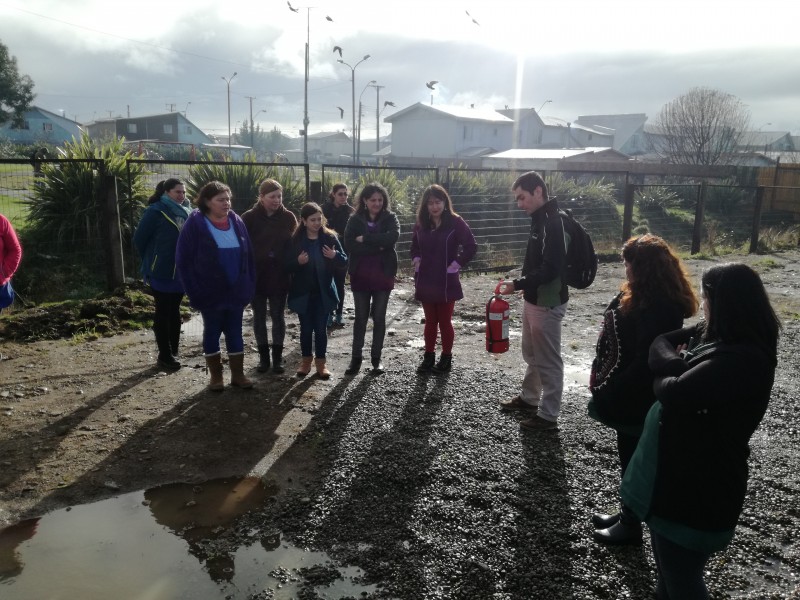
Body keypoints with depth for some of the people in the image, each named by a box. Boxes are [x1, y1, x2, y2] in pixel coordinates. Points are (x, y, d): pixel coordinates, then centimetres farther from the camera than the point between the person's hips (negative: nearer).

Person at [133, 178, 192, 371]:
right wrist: (150, 263, 1)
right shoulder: (155, 212, -12)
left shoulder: (186, 212, 6)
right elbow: (139, 239, -8)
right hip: (161, 273, -6)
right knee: (163, 314, 2)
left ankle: (174, 351, 25)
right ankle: (165, 356, 9)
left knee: (174, 311, 14)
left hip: (180, 272, 6)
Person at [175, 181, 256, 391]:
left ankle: (238, 374, 21)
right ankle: (216, 376, 21)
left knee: (235, 332, 10)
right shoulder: (195, 224, -10)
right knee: (212, 332, 9)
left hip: (236, 291, 4)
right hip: (210, 293, -3)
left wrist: (249, 285, 2)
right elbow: (183, 260, -9)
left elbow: (248, 255, 7)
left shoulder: (236, 222, 3)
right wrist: (195, 291, -12)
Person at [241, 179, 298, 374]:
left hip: (280, 276, 0)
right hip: (256, 276, 0)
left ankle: (278, 356, 17)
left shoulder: (288, 217, -1)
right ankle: (263, 356, 21)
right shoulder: (249, 217, -5)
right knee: (259, 316, 9)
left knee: (278, 316, 7)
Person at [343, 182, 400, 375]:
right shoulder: (355, 220, 0)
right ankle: (356, 357, 16)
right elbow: (349, 245, -14)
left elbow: (392, 237, -21)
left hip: (383, 275, 0)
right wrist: (378, 247, -18)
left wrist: (365, 239, -18)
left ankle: (376, 357, 18)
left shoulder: (390, 218, -1)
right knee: (361, 317, 7)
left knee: (379, 317, 7)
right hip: (360, 275, 0)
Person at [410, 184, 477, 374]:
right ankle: (429, 357, 22)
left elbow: (471, 246, -11)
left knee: (444, 321, 5)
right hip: (425, 281, 4)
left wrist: (456, 265, -12)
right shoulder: (421, 224, 5)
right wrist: (416, 262, 6)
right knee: (430, 321, 12)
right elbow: (414, 246, 21)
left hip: (446, 281, -4)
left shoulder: (455, 222, -10)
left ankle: (446, 358, 18)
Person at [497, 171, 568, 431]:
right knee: (531, 355, 23)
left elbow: (551, 269, -26)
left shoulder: (553, 223, -21)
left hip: (547, 303, -10)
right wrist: (524, 286, 14)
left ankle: (548, 414, 13)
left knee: (548, 360, 2)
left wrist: (517, 285, -24)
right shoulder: (541, 219, 10)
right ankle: (528, 398, 39)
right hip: (534, 299, 10)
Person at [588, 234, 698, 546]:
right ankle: (628, 513, 39)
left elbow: (645, 361, -27)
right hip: (631, 394, 10)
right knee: (629, 455, 22)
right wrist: (600, 375, 9)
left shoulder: (656, 307, -26)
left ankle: (631, 526, 26)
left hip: (636, 399, -10)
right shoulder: (640, 296, 5)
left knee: (632, 458, 7)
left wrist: (608, 392, -21)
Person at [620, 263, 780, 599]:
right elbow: (660, 345, 4)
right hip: (676, 470, 9)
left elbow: (674, 393, -30)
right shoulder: (712, 334, 3)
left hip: (697, 486, -9)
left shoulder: (740, 360, -27)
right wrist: (678, 366, -16)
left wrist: (665, 377, -8)